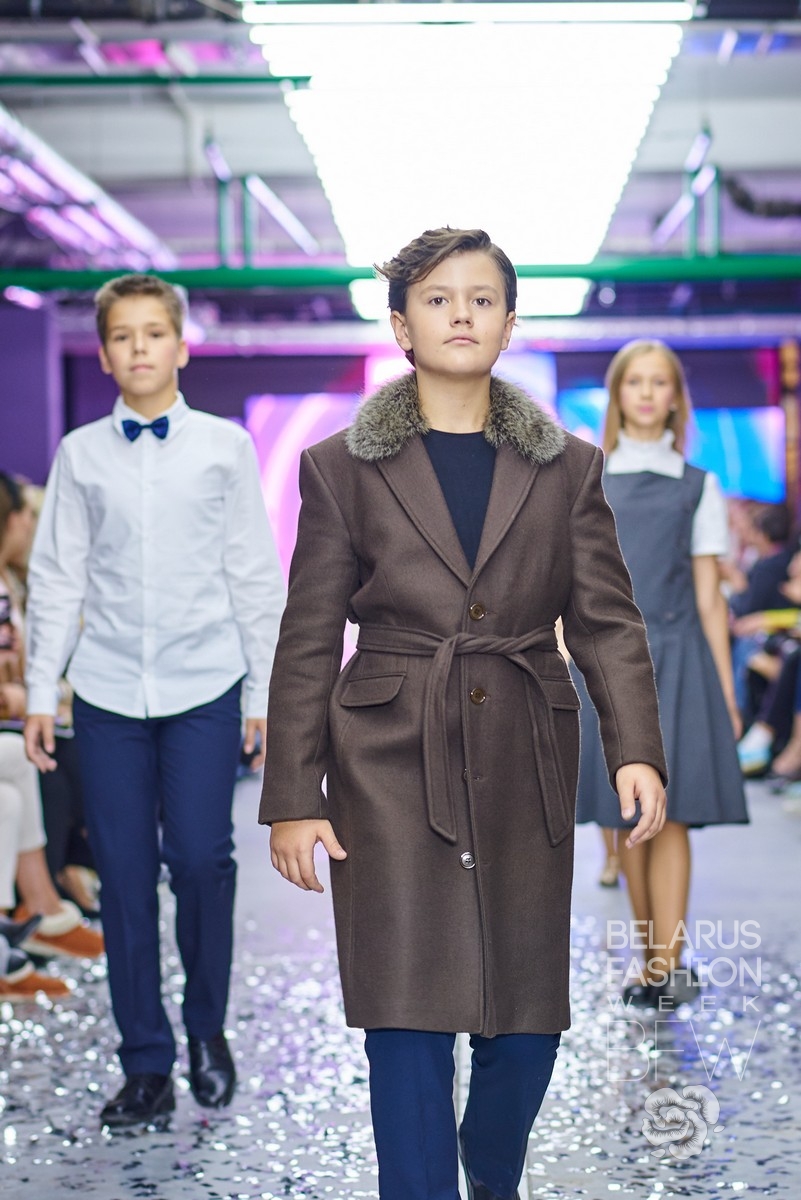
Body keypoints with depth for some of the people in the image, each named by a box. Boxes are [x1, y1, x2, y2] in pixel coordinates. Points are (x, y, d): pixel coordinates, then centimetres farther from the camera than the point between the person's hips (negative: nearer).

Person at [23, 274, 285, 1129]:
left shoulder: (225, 446, 3)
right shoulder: (80, 454, 6)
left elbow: (256, 575, 5)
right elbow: (56, 578, 8)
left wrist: (267, 691, 4)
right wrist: (40, 692, 5)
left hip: (204, 684, -1)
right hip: (108, 690, 2)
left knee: (200, 858, -10)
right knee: (124, 877, 3)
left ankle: (207, 1028, 15)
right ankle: (146, 1065, 14)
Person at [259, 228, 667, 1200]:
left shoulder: (568, 468, 8)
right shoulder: (340, 468, 3)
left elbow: (607, 621, 3)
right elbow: (306, 649, 2)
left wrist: (636, 748, -12)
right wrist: (292, 801, -3)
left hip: (524, 767, 2)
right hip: (392, 765, -2)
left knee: (527, 1019, 9)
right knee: (410, 1023, -5)